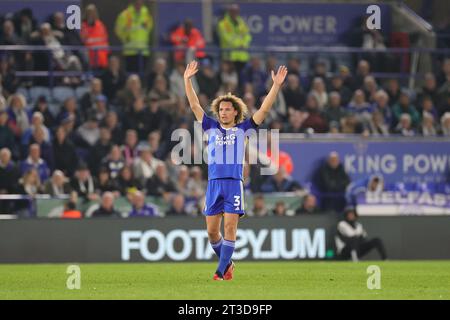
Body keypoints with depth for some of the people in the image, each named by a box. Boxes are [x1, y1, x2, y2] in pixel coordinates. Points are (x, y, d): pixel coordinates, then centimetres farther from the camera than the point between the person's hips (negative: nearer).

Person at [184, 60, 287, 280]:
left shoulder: (242, 129, 9)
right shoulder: (212, 128, 14)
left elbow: (264, 109, 5)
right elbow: (195, 105, 13)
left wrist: (276, 86, -1)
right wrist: (187, 80, 8)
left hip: (234, 183, -2)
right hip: (214, 183, 2)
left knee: (230, 226, -10)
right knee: (212, 231, 1)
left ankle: (222, 270, -7)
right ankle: (226, 262, 22)